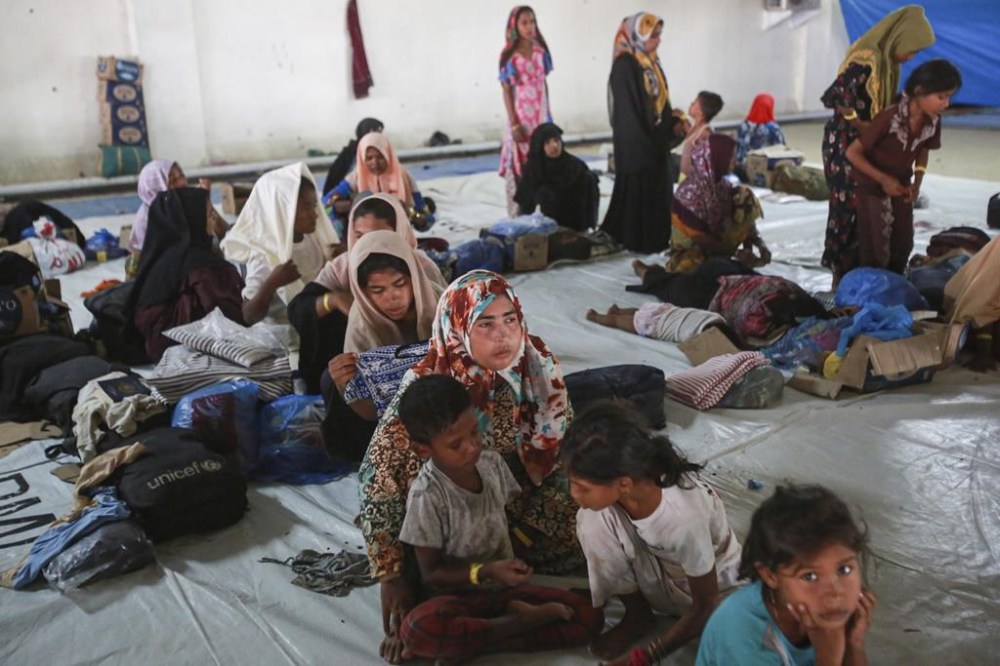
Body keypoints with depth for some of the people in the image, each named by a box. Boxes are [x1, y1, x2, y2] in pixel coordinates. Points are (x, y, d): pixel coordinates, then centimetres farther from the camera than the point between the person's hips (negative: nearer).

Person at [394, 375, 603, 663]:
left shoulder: (492, 463, -4)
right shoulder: (427, 495, -19)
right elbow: (431, 574, -12)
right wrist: (484, 573, -25)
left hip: (505, 585, 5)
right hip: (459, 595, -5)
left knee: (590, 617, -11)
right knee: (417, 630, -37)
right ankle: (516, 622, -15)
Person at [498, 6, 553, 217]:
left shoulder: (541, 51, 4)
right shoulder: (509, 56, -8)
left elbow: (544, 84, 10)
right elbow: (506, 91, -7)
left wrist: (548, 116, 10)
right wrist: (514, 124, -12)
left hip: (540, 117, 4)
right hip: (520, 118, -4)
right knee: (519, 167, 1)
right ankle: (518, 217, 7)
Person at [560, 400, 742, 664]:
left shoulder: (684, 517, -42)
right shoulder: (627, 479, -30)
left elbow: (706, 605, -27)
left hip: (711, 573, -3)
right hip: (655, 560, 3)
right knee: (592, 521, -23)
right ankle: (638, 615, -3)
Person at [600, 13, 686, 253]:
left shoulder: (651, 63, 12)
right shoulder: (625, 66, -15)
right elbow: (628, 109, -18)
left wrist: (673, 123, 2)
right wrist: (646, 139, -18)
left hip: (656, 138, 9)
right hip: (635, 141, -9)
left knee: (658, 188, 11)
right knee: (638, 189, -2)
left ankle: (655, 239, 20)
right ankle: (636, 240, 8)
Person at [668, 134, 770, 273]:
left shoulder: (722, 183, -10)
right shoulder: (690, 192, -29)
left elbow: (746, 217, -2)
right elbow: (698, 238, -25)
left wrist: (759, 243, -18)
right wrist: (736, 252, -27)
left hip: (717, 237, 6)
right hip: (691, 247, -6)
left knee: (744, 196, -10)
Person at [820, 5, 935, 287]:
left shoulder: (886, 62, 10)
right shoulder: (866, 59, -19)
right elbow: (835, 96, -24)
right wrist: (860, 125, -17)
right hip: (844, 142, -9)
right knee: (847, 206, -4)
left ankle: (852, 269, 19)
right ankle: (841, 273, 5)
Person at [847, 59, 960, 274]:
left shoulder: (933, 122, -12)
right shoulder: (889, 118, -30)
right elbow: (853, 152, -24)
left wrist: (917, 182, -6)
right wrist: (883, 179, -23)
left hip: (901, 187, 6)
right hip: (872, 187, -6)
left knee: (903, 245, 12)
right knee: (875, 249, 0)